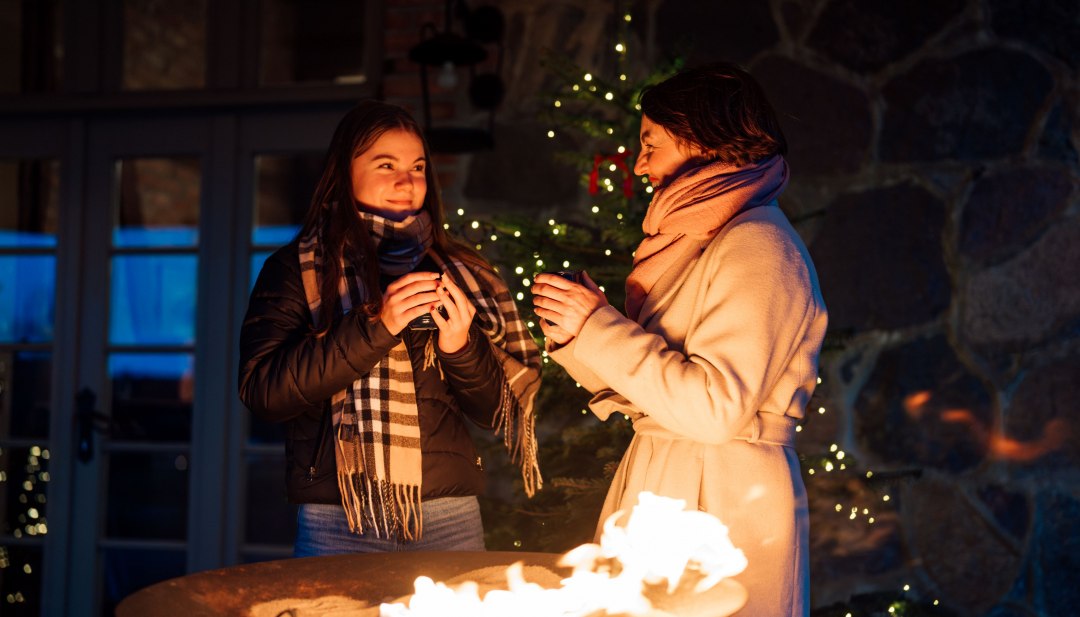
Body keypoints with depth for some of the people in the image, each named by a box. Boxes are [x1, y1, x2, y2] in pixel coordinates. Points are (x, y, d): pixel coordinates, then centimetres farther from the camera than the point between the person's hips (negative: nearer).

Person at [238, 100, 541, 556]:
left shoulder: (458, 273, 12)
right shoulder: (295, 270, 3)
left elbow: (495, 411, 11)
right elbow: (263, 392, -11)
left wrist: (461, 347, -9)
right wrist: (374, 326, -18)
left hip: (450, 520, 3)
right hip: (339, 523, -3)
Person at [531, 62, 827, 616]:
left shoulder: (756, 246, -12)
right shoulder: (696, 242, 17)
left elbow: (714, 408, -21)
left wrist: (598, 325, -16)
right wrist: (576, 333, 4)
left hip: (721, 503, -9)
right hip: (666, 488, 9)